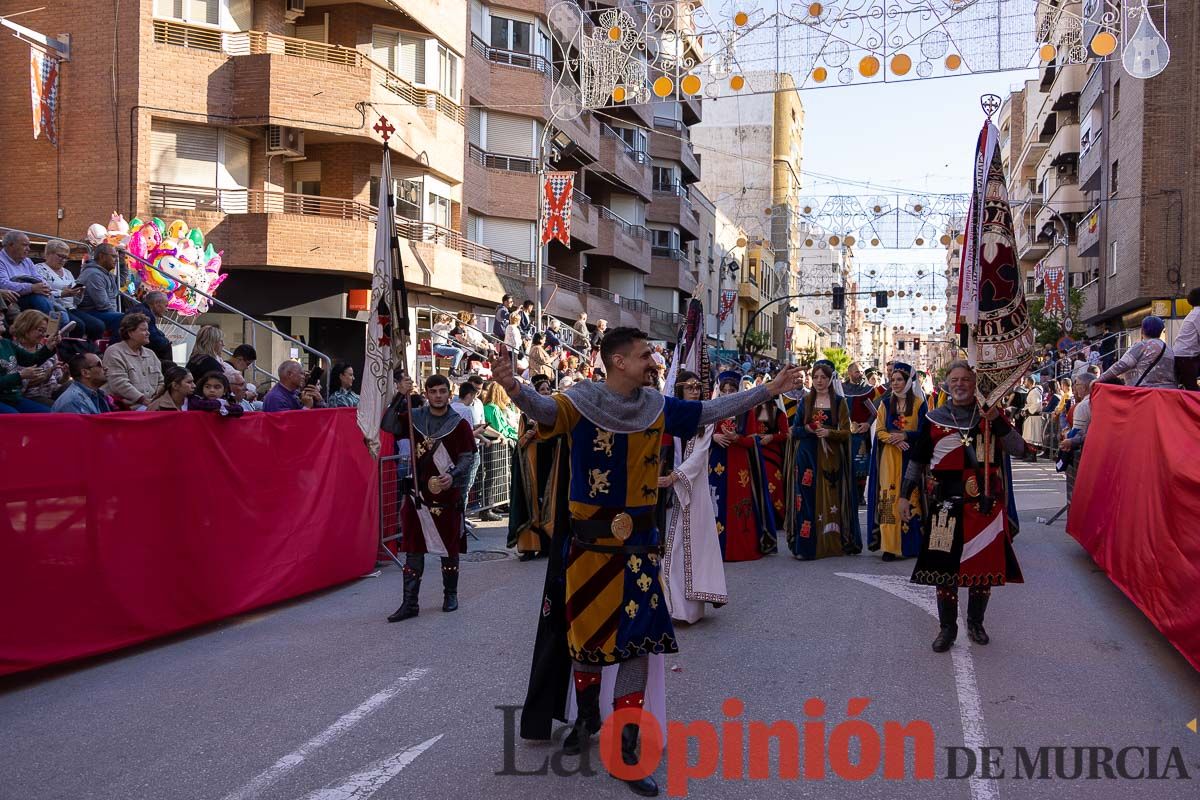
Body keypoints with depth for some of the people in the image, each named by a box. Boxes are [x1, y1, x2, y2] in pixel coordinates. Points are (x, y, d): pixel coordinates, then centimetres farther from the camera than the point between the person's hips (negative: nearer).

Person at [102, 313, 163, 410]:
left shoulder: (150, 354, 24)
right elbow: (119, 383, -12)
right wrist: (143, 400, -16)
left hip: (152, 403, 6)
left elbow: (160, 382, 23)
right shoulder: (114, 352, 1)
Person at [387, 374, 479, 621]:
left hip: (449, 495, -1)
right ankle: (410, 603, 5)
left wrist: (453, 476, -21)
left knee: (449, 547, 10)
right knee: (413, 548, 1)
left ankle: (450, 595, 27)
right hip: (418, 493, 1)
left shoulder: (459, 424, -2)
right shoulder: (414, 418, 4)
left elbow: (467, 458, -3)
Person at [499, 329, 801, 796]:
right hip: (589, 537, -3)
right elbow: (545, 410, -32)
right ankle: (587, 717, 38)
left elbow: (711, 411, 11)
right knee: (586, 630, 11)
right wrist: (515, 388, -54)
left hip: (638, 539, 3)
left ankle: (626, 746, 13)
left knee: (636, 638, 2)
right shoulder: (581, 401, -12)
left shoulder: (657, 407, 2)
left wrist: (768, 390, 12)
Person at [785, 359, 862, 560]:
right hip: (808, 457, 1)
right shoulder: (805, 401, 11)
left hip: (831, 458, -1)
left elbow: (845, 432, 0)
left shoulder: (840, 402, 6)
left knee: (831, 499, -1)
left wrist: (828, 432, -19)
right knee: (808, 499, -5)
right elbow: (794, 430, 10)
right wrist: (807, 429, -11)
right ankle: (807, 545, -5)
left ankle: (833, 543, 8)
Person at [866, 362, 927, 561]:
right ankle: (890, 546, -6)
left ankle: (911, 544, 4)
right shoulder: (886, 404, 11)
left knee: (910, 498, -3)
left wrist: (905, 436, -16)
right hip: (889, 457, 1)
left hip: (911, 457, -1)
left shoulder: (919, 403, 4)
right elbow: (879, 431, 5)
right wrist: (895, 440, -14)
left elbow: (924, 432, -1)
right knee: (890, 499, -5)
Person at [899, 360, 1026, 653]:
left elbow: (1018, 448, -5)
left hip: (986, 502, 0)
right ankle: (947, 628, 14)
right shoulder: (934, 418, 8)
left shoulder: (991, 414, 6)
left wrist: (997, 420, -18)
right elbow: (916, 460, 13)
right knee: (944, 565, 0)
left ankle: (975, 623, 26)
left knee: (984, 564, 6)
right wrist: (904, 495, 8)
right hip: (946, 501, 0)